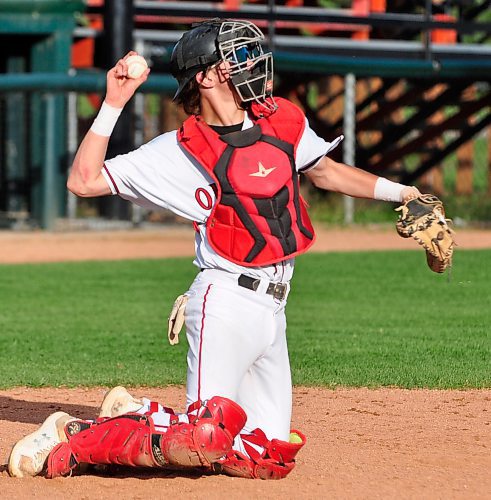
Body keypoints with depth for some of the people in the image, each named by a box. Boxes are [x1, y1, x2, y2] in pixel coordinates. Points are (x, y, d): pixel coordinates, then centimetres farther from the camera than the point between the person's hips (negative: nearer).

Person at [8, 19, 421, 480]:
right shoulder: (181, 151, -7)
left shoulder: (281, 121, 8)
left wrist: (398, 192, 18)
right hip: (226, 303, -7)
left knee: (268, 456, 5)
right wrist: (112, 105, -12)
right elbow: (84, 181, -9)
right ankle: (72, 439, 0)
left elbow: (324, 171, 25)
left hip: (272, 311, 7)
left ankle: (135, 416, 21)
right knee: (204, 441, -17)